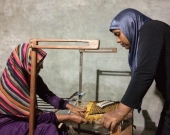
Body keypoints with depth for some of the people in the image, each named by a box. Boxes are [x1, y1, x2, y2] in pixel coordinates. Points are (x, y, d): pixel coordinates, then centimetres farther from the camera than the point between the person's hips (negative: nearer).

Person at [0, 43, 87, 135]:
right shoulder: (12, 82, -29)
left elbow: (48, 96, 0)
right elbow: (36, 116, -27)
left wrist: (70, 107, -15)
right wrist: (69, 117, -25)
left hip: (24, 118, 7)